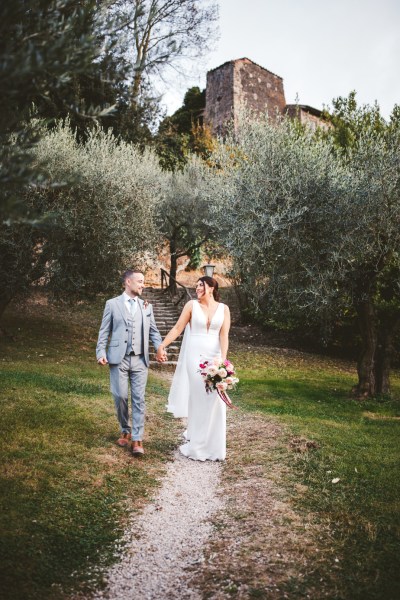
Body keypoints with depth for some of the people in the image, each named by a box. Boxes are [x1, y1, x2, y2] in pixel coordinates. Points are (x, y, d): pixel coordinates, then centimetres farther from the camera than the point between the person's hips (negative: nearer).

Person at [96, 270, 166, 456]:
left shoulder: (146, 306, 13)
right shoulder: (112, 304, 4)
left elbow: (153, 331, 12)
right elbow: (104, 331, 4)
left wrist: (160, 348, -5)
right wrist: (101, 353, -7)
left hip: (140, 360, 2)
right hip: (119, 359, -2)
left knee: (139, 399, -1)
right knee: (120, 397, 3)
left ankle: (137, 439, 4)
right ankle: (125, 431, 25)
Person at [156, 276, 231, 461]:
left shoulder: (223, 309, 4)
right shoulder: (192, 305, 2)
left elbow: (224, 336, -4)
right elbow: (177, 328, 0)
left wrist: (223, 360, -14)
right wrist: (162, 345, -9)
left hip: (214, 357, 1)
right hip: (195, 356, -1)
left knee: (215, 400, 2)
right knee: (196, 399, 4)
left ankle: (213, 446, 17)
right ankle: (196, 444, 16)